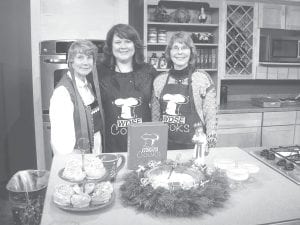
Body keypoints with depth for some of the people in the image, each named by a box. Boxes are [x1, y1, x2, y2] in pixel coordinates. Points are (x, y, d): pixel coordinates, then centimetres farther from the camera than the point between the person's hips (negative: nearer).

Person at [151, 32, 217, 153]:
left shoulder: (203, 78, -5)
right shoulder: (159, 80, 3)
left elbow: (211, 116, -5)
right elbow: (155, 116, 10)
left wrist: (209, 143, -13)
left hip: (193, 146, -2)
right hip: (165, 146, 3)